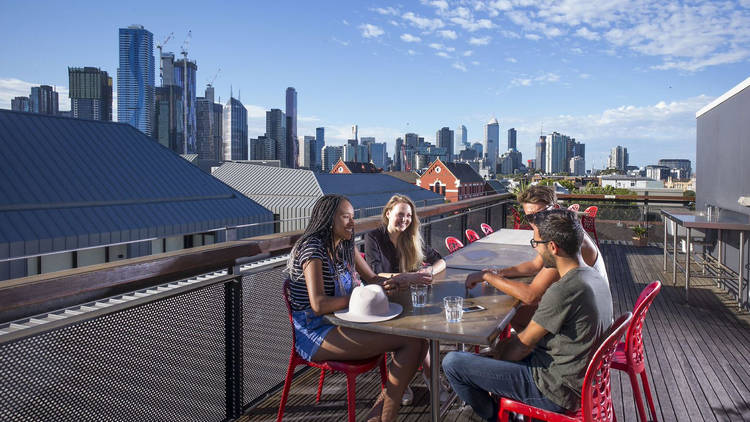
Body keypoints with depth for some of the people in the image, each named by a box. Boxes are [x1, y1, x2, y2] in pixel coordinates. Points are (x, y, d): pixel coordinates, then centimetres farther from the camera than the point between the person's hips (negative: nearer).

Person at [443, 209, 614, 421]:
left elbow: (524, 345, -18)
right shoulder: (594, 277, 2)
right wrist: (508, 343, 7)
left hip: (553, 391, -10)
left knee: (452, 362, -10)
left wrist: (500, 356, 2)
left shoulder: (565, 290, -28)